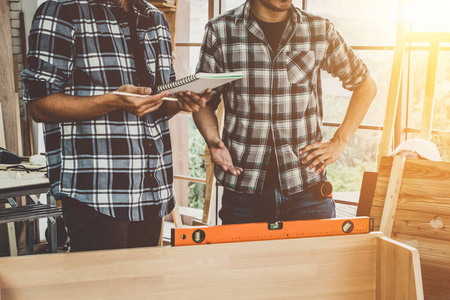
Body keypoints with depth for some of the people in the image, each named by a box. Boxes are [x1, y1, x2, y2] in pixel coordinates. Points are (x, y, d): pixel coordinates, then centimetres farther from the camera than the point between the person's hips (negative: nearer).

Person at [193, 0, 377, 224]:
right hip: (243, 187, 0)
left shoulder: (320, 30, 3)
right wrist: (213, 140, -11)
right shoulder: (220, 31, 0)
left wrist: (339, 142, 3)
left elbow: (365, 85, 13)